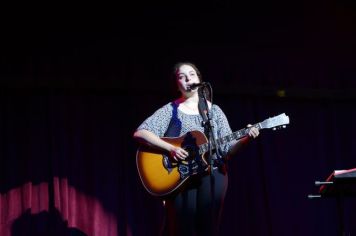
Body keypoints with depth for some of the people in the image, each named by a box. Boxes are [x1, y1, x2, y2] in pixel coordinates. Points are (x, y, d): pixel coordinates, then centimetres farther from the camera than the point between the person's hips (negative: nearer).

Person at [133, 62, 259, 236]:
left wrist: (246, 138, -13)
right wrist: (170, 148, -18)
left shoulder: (214, 111, 11)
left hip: (212, 176, 2)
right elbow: (140, 133, -8)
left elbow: (227, 148, 7)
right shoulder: (170, 110, 3)